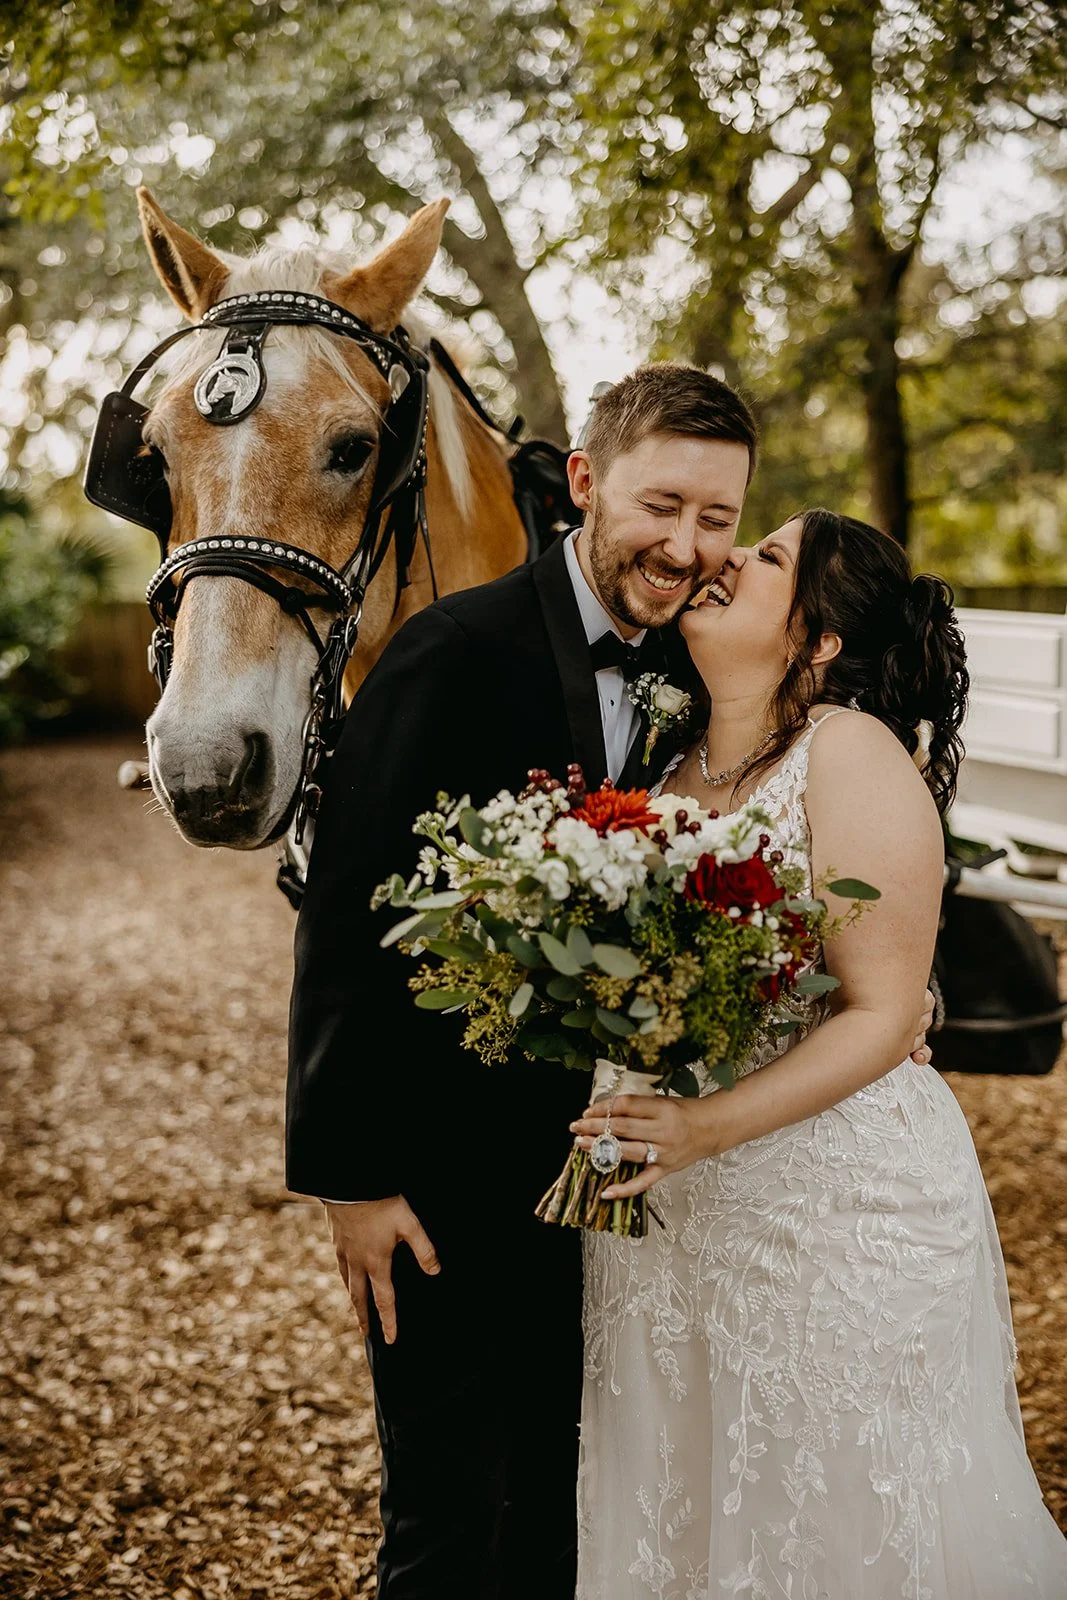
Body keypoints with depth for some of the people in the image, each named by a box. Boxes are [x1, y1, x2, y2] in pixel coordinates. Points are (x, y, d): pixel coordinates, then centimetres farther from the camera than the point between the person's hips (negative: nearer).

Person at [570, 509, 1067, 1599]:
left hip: (839, 1215, -6)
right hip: (674, 1215, 7)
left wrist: (707, 1126, -28)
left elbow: (881, 1016, -18)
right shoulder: (679, 756, 5)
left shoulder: (853, 754, -15)